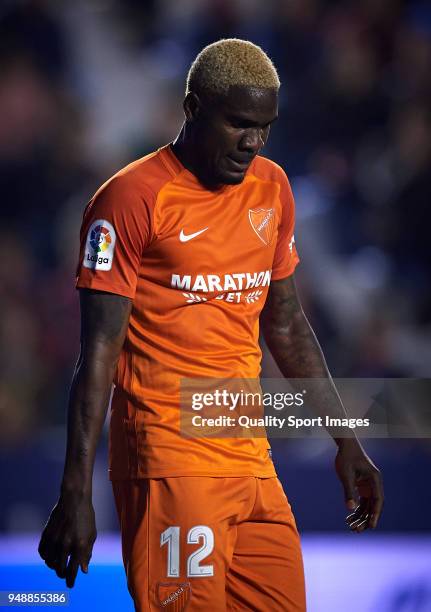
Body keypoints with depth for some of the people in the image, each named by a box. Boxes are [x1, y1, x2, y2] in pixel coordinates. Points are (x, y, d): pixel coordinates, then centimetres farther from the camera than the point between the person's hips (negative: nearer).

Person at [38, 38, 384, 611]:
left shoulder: (272, 188, 12)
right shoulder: (134, 198, -8)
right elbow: (99, 352, -10)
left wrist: (346, 441, 22)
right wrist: (76, 494, -14)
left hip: (251, 456, 7)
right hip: (168, 453, -7)